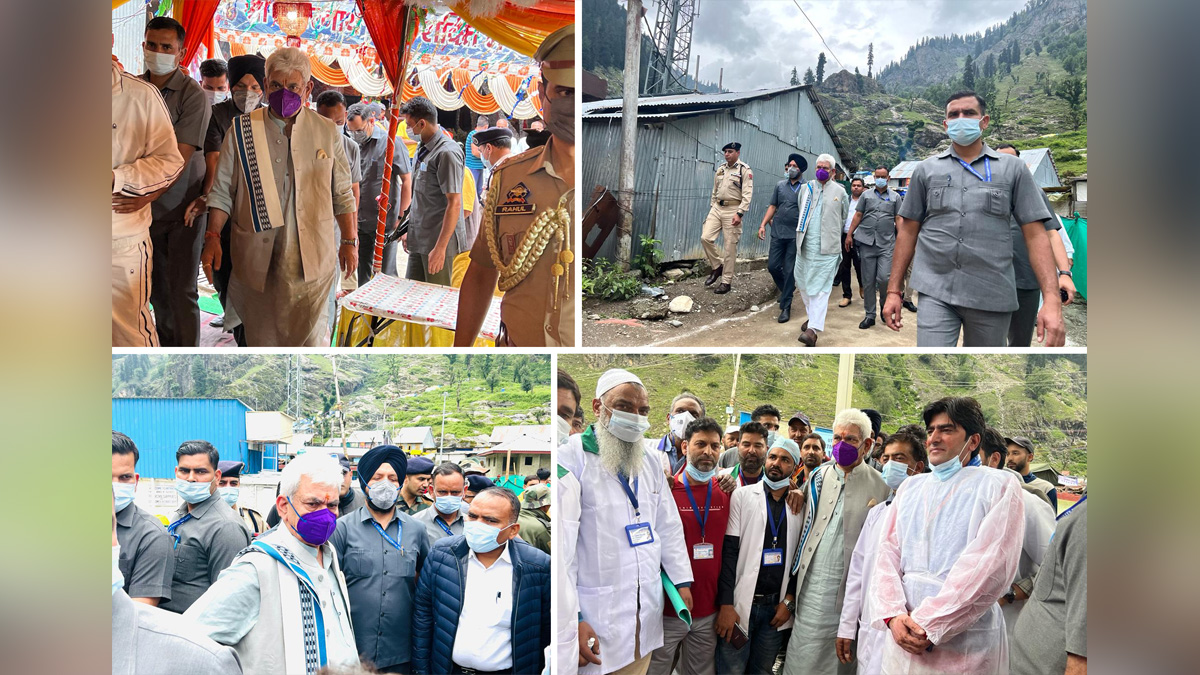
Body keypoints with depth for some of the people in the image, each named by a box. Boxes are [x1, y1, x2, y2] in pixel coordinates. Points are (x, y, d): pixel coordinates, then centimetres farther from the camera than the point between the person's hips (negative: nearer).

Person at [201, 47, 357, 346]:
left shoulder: (327, 132, 6)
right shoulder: (241, 130, 4)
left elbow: (342, 194, 11)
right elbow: (222, 190, 6)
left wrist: (350, 241, 8)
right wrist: (212, 237, -5)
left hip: (311, 258, 0)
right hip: (256, 257, 1)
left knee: (309, 336, 0)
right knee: (260, 334, 9)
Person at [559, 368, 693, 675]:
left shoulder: (651, 463, 12)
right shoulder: (572, 459, -12)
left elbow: (669, 528, 18)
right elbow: (560, 546, -16)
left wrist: (682, 581, 11)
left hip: (648, 612, 6)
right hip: (596, 615, -6)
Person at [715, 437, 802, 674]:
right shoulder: (742, 495, -1)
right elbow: (728, 552, -6)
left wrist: (789, 600, 0)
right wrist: (726, 604, -12)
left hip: (777, 606, 3)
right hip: (741, 603, -2)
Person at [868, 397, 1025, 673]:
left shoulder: (999, 486, -3)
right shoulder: (910, 487, 13)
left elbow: (990, 567, -14)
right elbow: (887, 555, 5)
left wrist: (928, 626, -17)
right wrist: (893, 615, -13)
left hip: (965, 647, -4)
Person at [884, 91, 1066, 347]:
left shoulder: (1013, 169, 6)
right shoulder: (926, 170, 10)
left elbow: (1035, 234, 1)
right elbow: (908, 232, 11)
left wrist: (1051, 300, -9)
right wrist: (893, 290, 4)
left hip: (992, 296, 0)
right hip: (935, 292, 0)